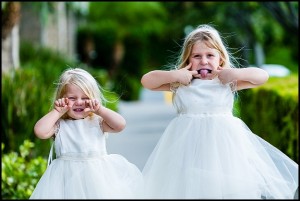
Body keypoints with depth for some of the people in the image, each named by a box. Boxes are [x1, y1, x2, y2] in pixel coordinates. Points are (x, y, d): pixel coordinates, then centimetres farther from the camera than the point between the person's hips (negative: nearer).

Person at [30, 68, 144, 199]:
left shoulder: (97, 122, 6)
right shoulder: (59, 125, 4)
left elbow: (120, 125, -7)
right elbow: (40, 131, -13)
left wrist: (99, 110, -7)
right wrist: (57, 112, -5)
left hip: (97, 175, 1)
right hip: (69, 177, -1)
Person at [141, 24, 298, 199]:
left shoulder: (227, 83, 3)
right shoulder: (180, 84, 2)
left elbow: (262, 76, 0)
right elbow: (146, 80, -1)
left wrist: (236, 74, -11)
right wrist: (174, 75, -10)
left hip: (223, 143, 0)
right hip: (190, 143, 0)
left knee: (228, 188, -3)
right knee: (188, 188, -2)